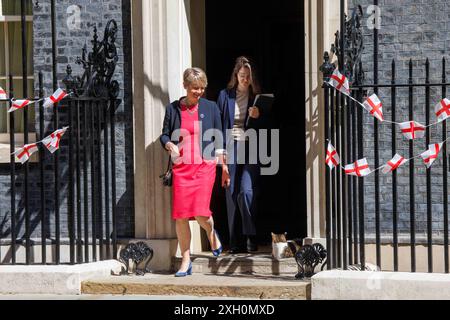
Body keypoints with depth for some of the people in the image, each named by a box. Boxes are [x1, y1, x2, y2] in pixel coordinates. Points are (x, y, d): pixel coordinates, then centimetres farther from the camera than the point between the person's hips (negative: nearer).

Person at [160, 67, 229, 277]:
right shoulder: (173, 109, 7)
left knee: (200, 213, -14)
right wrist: (169, 145, -10)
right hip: (181, 168, 1)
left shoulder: (210, 108, 7)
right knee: (180, 216, -4)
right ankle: (185, 261, 7)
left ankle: (211, 232, 23)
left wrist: (223, 164, 9)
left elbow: (218, 138, 11)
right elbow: (164, 135, 12)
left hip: (205, 166, -1)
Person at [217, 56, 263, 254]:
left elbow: (262, 127, 9)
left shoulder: (257, 97, 7)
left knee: (246, 191, -17)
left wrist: (256, 118, -13)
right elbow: (219, 123, 9)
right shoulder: (225, 95, 9)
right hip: (230, 149, 1)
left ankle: (250, 238, -8)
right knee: (232, 195, 0)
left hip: (250, 149, -1)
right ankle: (236, 243, 5)